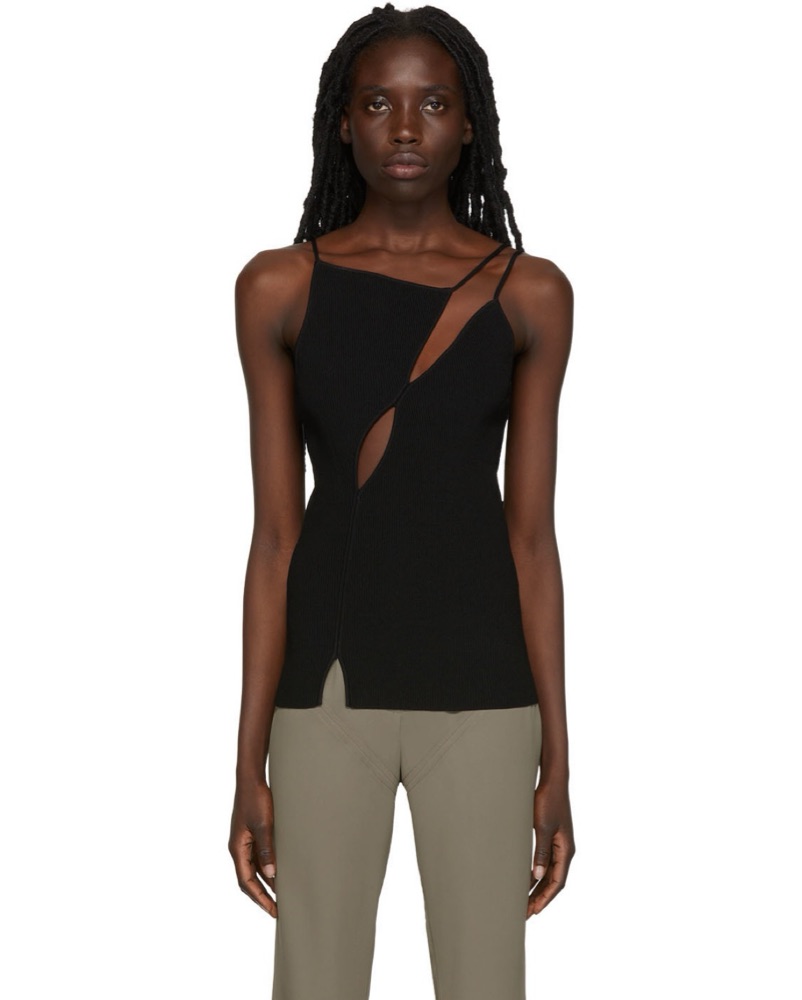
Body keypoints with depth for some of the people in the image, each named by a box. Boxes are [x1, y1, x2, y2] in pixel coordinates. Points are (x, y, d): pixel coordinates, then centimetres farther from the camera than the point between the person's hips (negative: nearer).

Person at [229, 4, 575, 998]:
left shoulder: (530, 294, 1)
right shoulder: (279, 288, 0)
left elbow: (531, 535, 2)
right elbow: (275, 533, 0)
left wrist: (556, 760, 1)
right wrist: (249, 762, -2)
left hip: (481, 690, 0)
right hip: (325, 686, 0)